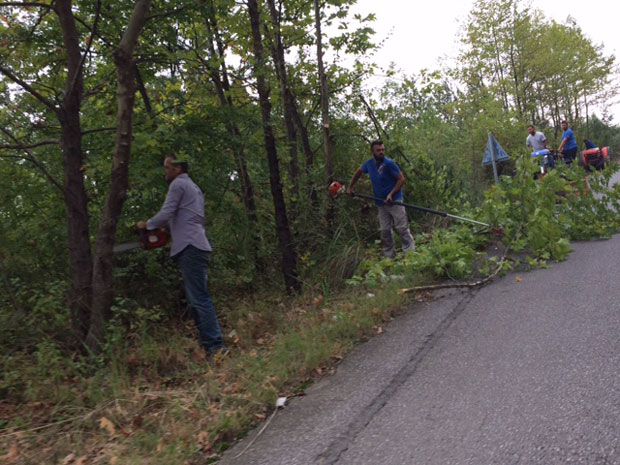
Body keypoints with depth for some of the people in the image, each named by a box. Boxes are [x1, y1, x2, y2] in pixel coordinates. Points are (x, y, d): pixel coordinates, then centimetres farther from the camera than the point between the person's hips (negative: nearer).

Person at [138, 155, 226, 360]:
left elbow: (165, 214, -9)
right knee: (198, 299, 8)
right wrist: (167, 226, 26)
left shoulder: (178, 184, -1)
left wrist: (147, 225, 7)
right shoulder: (194, 188, 27)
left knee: (199, 299, -14)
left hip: (189, 247, -10)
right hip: (197, 246, 10)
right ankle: (210, 345, 6)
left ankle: (214, 346, -18)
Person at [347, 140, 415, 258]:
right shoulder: (369, 163, 3)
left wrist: (391, 194, -21)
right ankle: (389, 256, 18)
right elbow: (358, 171, 23)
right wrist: (350, 187, 21)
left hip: (394, 201, -6)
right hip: (381, 203, 6)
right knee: (385, 231, 9)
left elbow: (401, 179, -14)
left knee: (402, 228, -5)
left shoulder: (389, 164, -15)